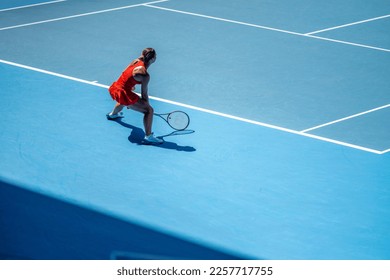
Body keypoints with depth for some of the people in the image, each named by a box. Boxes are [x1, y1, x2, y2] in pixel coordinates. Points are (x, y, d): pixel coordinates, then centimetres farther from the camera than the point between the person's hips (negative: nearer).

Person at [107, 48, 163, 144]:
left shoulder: (136, 61, 0)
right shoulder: (145, 75, -22)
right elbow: (144, 94, -13)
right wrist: (147, 105, 2)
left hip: (114, 89, 9)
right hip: (124, 94, -9)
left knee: (124, 100, 46)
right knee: (149, 110, -8)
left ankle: (113, 114, 76)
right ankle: (148, 136, -9)